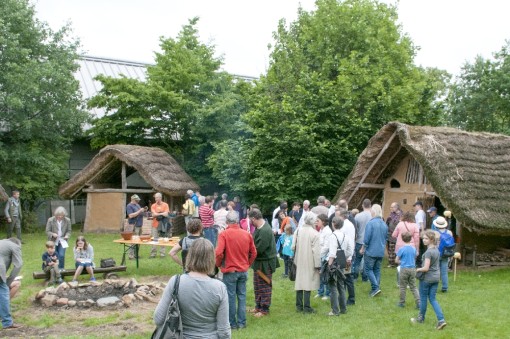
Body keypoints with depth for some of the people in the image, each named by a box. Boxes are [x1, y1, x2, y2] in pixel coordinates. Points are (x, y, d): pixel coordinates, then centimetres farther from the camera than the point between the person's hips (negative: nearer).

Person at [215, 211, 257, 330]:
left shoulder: (224, 234, -14)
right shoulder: (247, 234, -1)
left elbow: (219, 253, -19)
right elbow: (253, 253, 6)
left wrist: (218, 264, -1)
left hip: (230, 271, -4)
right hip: (243, 271, 4)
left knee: (231, 297, 5)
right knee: (242, 296, 11)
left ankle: (232, 323, 11)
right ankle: (241, 322, 16)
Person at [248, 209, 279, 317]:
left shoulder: (265, 231, -27)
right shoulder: (259, 228, 4)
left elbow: (258, 249, -27)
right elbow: (255, 243, 10)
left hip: (265, 263, -10)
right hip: (259, 261, 10)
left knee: (265, 287, 4)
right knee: (257, 286, 19)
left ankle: (264, 309, 14)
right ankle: (258, 306, 31)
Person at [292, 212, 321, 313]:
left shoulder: (298, 231, 0)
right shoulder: (314, 233, -15)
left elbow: (293, 246, 2)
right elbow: (316, 251, -14)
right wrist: (318, 265, -8)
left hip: (299, 262, 5)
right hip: (309, 262, -5)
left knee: (299, 282, 12)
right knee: (308, 283, 0)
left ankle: (299, 306, 18)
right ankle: (306, 307, 2)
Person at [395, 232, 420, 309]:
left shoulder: (401, 249, -12)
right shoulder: (414, 248, 0)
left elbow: (396, 260, -7)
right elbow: (415, 258, 11)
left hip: (404, 269, -4)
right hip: (412, 269, 4)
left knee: (402, 287, 9)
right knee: (413, 287, 9)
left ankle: (402, 303, 18)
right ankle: (418, 302, 2)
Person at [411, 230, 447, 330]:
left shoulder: (428, 252, -21)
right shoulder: (436, 250, 5)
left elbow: (426, 268, -25)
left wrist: (418, 269, -7)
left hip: (426, 278, -7)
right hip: (436, 278, 8)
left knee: (423, 298, 11)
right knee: (433, 299, 11)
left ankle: (421, 318, 28)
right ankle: (441, 319, -1)